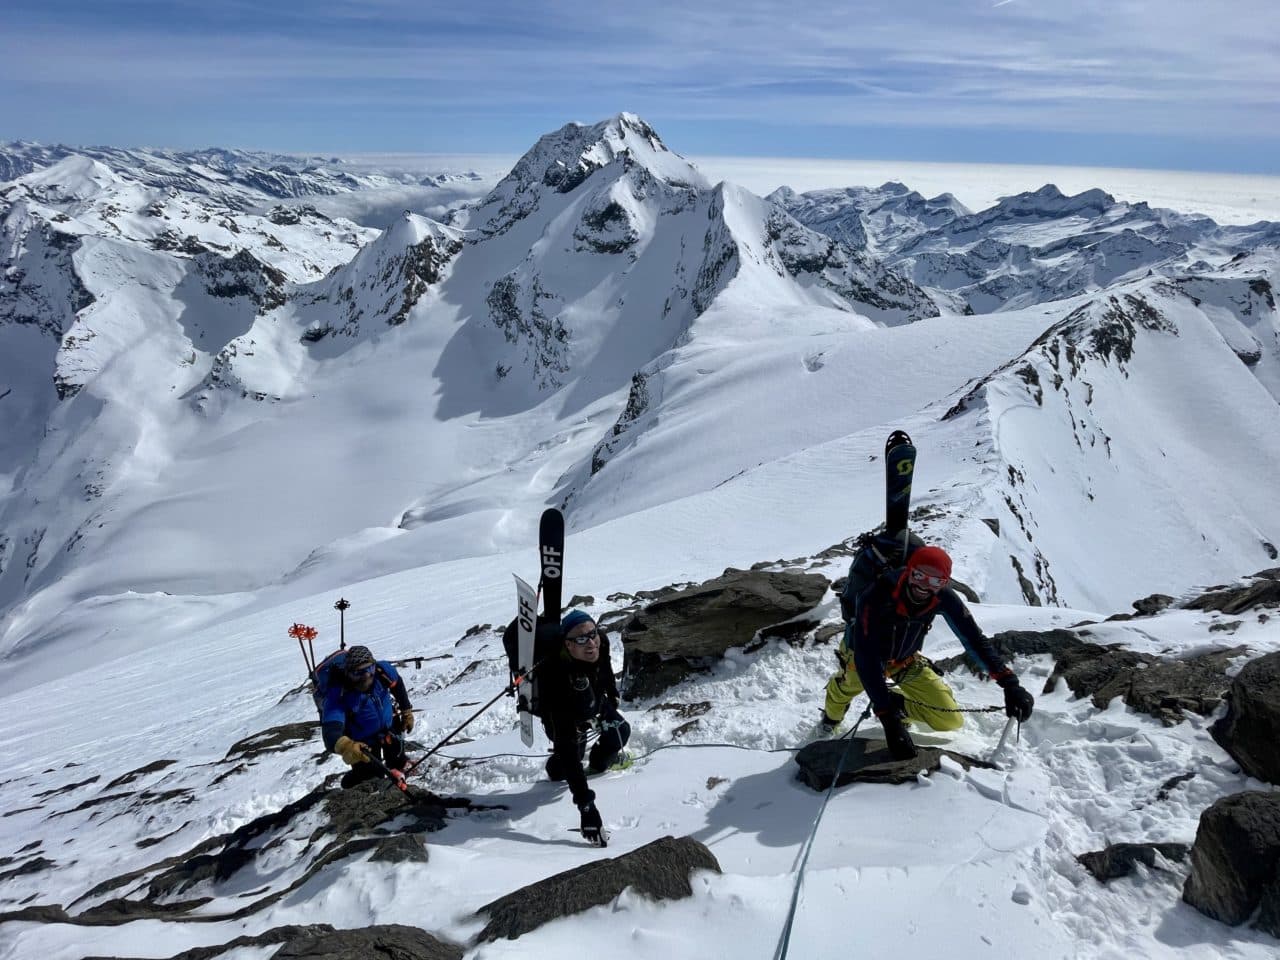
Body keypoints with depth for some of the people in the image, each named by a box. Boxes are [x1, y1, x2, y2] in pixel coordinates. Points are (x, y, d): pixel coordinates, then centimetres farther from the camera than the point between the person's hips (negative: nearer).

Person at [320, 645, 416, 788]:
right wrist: (344, 746, -70)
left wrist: (407, 711, 7)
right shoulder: (338, 694, -38)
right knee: (369, 777, -4)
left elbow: (397, 685, -4)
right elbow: (331, 729, -49)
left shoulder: (382, 671, -28)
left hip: (390, 726, 4)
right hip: (362, 742, -4)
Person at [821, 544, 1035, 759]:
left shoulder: (943, 598, -28)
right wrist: (887, 717, -49)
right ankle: (832, 717, 57)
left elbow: (974, 638, -21)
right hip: (862, 656, -3)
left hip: (906, 660, 3)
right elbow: (866, 659, -43)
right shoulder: (876, 598, -42)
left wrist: (1009, 682, -34)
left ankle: (898, 705, 20)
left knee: (950, 720, -5)